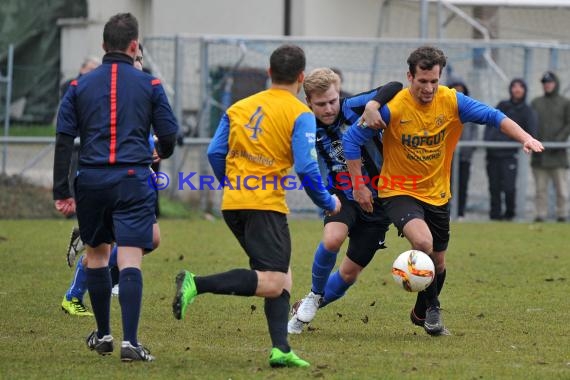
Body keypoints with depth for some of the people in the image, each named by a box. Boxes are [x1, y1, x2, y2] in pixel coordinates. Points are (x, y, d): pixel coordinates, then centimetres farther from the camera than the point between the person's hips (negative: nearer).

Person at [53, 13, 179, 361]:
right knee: (130, 260, -7)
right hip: (133, 181, -2)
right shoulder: (149, 85, 2)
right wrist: (161, 153, 29)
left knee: (96, 254, 20)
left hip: (91, 179, 2)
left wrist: (62, 192, 4)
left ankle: (103, 334, 28)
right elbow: (169, 136, 4)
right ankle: (130, 341, -17)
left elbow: (64, 140, 2)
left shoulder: (79, 87, 6)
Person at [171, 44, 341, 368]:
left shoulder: (240, 107, 14)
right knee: (273, 284, -12)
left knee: (281, 277, 15)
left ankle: (280, 349, 4)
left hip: (233, 204, 8)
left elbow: (215, 153, 10)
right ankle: (197, 285, -24)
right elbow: (306, 168, -11)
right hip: (267, 205, -7)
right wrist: (328, 203, 5)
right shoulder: (300, 114, -3)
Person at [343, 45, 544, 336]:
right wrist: (358, 184, -12)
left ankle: (421, 313, 42)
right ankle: (432, 309, -9)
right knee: (422, 241, -29)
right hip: (399, 192, -4)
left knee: (437, 261, 15)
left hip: (437, 195, 4)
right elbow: (351, 138, -11)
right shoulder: (393, 107, -19)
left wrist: (525, 138, -30)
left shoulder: (452, 102, -11)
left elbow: (493, 117, -13)